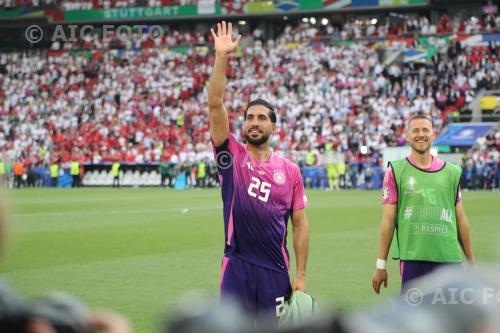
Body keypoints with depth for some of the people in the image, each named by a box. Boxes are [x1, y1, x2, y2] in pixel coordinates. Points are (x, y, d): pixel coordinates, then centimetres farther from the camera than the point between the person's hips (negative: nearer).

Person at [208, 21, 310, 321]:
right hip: (236, 266, -1)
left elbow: (300, 223, 5)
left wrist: (301, 276, 0)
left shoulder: (290, 171, 5)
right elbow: (215, 105, -7)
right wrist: (222, 56, -14)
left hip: (275, 269, 1)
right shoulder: (232, 156, 3)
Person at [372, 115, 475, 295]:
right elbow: (388, 219, 1)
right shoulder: (396, 171, 2)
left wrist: (471, 260, 13)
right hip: (412, 257, -3)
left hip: (448, 258, 3)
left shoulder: (451, 172, 11)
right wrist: (380, 265, -3)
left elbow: (460, 218, 14)